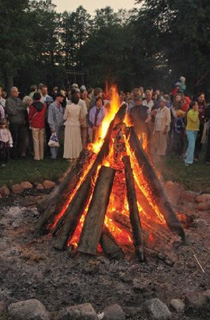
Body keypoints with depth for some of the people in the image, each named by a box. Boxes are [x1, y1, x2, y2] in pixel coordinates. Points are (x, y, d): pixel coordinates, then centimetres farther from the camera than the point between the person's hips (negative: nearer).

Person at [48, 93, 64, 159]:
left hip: (60, 125, 7)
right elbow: (50, 117, -11)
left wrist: (62, 124, 6)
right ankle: (53, 155, -4)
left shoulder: (60, 106, 14)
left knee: (57, 140, 11)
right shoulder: (52, 106, -8)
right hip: (55, 125, -7)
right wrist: (52, 127, -15)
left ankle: (56, 153, 17)